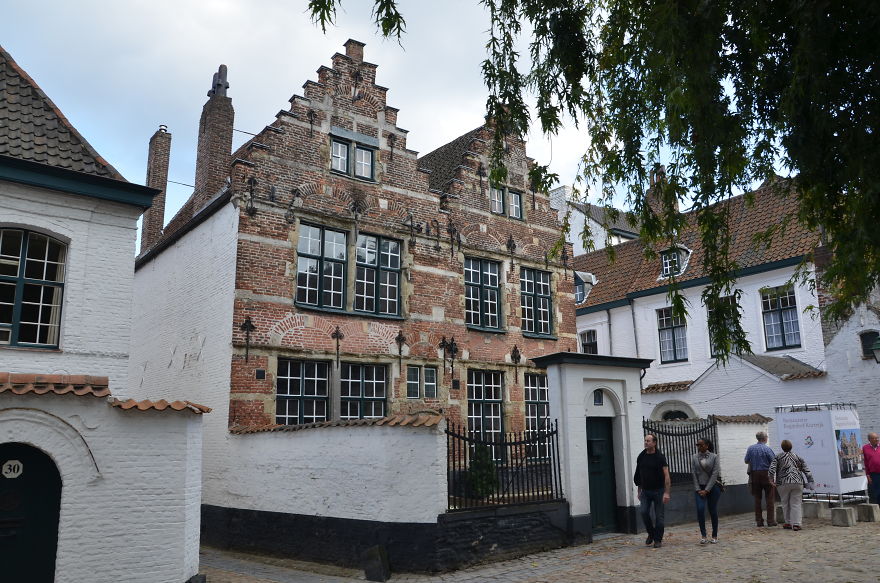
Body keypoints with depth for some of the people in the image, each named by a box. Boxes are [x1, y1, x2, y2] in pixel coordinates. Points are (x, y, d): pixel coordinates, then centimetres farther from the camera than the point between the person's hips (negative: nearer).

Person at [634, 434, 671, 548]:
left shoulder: (660, 457, -10)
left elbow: (666, 475, -14)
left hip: (658, 490, -4)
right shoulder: (641, 457, 5)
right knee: (644, 512, -8)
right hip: (645, 490, 4)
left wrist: (667, 493, -21)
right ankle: (651, 534, 15)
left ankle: (658, 540, 13)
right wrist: (639, 491, 13)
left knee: (659, 516, 0)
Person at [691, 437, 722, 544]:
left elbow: (715, 474, -8)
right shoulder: (694, 457, 4)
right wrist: (698, 489, -6)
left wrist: (707, 490, -12)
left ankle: (714, 536, 19)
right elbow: (694, 474, 2)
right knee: (700, 509, -14)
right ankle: (703, 535, -7)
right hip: (699, 487, 2)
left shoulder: (714, 457, -4)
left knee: (713, 511, 4)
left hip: (712, 487, -2)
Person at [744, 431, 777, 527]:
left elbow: (746, 461, 7)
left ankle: (759, 521, 11)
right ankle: (770, 520, 2)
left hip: (754, 474, 4)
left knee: (757, 498, 9)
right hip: (766, 474, -4)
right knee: (770, 498, 3)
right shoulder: (767, 448, -10)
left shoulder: (750, 448, 3)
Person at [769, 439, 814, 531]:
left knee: (785, 503, 11)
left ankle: (788, 523, 15)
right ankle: (796, 524, -6)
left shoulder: (778, 457, 7)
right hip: (798, 483, 2)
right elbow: (806, 470, 9)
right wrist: (810, 481, 10)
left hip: (783, 483, -2)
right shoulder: (798, 457, 14)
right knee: (796, 504, 3)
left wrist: (771, 479, -3)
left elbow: (772, 469, -6)